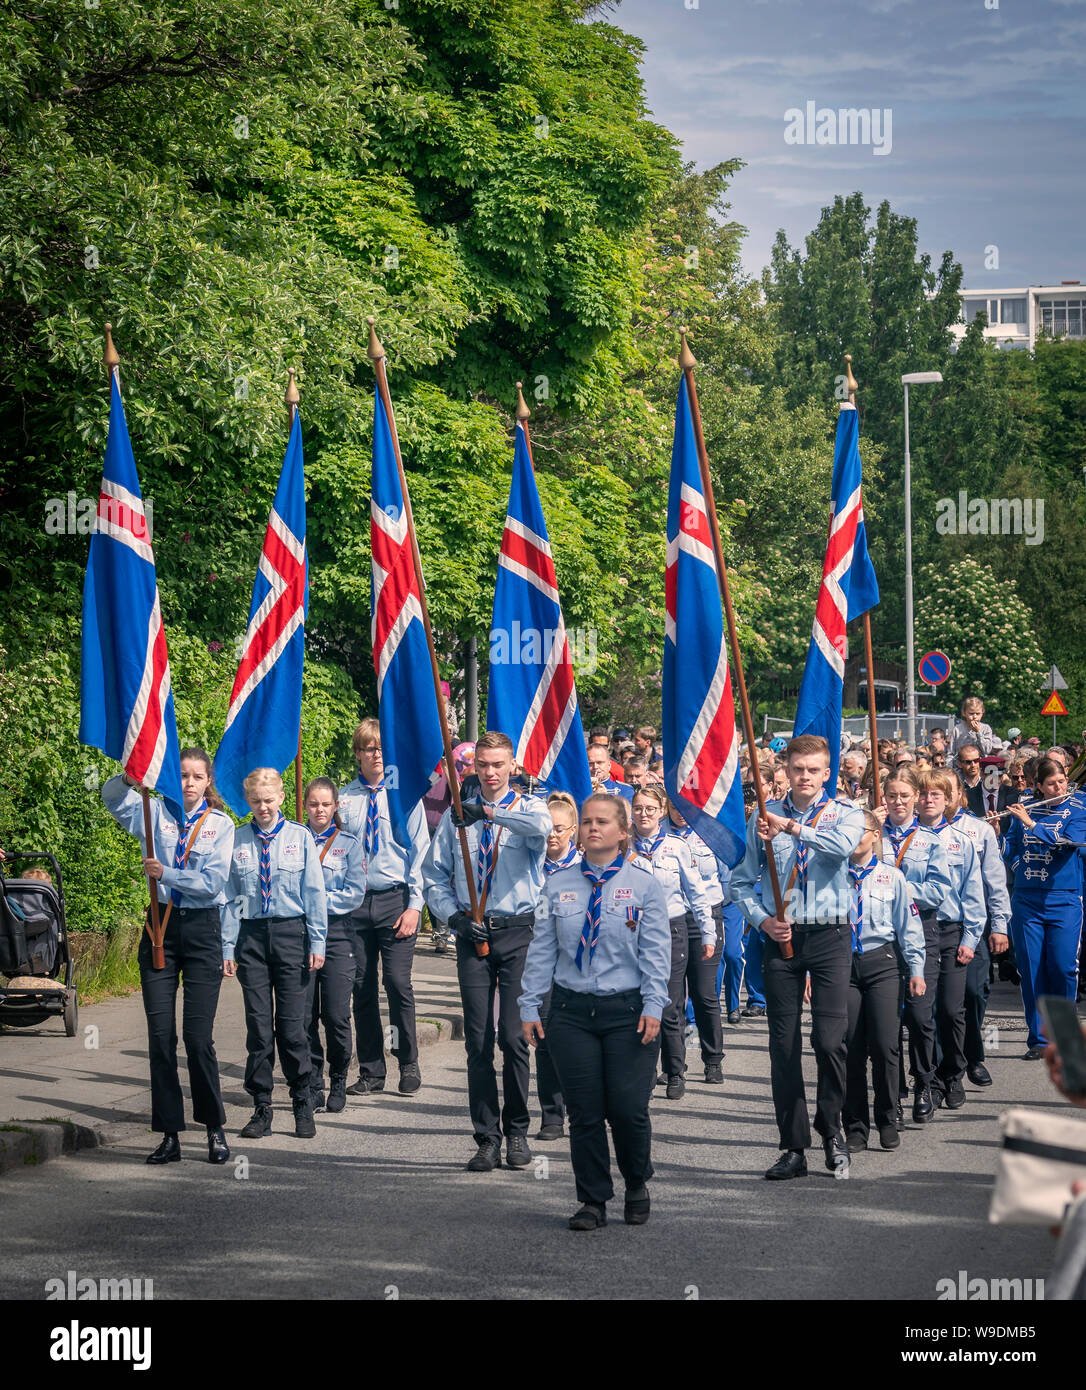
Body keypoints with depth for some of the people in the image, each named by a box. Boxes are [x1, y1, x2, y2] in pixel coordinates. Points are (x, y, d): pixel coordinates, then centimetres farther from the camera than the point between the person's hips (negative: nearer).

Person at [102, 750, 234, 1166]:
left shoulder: (220, 824, 4)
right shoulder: (156, 812, 8)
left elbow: (213, 881, -6)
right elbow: (112, 798, -7)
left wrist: (167, 874, -16)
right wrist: (130, 778, -27)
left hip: (202, 929, -2)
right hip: (161, 925, 2)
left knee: (198, 1035, -5)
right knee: (160, 1034, 1)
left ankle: (215, 1130, 7)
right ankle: (169, 1134, 6)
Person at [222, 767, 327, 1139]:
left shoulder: (299, 837, 3)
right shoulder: (237, 840, 4)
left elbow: (314, 892, 4)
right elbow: (230, 897, 5)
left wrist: (317, 943, -1)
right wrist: (228, 947, 1)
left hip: (291, 931, -1)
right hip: (251, 934, 1)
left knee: (292, 1023, -1)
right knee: (258, 1024, 3)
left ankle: (302, 1105, 12)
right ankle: (261, 1108, 11)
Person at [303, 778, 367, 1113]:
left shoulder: (349, 843, 6)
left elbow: (356, 893, -1)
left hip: (337, 933, -1)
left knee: (336, 1016, -5)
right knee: (305, 1016, 0)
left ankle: (338, 1084, 11)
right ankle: (312, 1086, 9)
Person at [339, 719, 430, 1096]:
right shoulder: (344, 799, 6)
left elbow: (418, 852, 1)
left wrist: (414, 906, -6)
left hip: (395, 900, -2)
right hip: (355, 902, 2)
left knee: (398, 982, -8)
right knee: (362, 988, 5)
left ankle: (409, 1065, 7)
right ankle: (371, 1072, 13)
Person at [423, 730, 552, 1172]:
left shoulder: (527, 808, 4)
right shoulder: (457, 816, 10)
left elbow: (542, 825, -23)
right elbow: (433, 875, 11)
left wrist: (490, 812, -30)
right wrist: (455, 916, -4)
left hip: (518, 932, -2)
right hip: (473, 936, 2)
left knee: (514, 1036, -4)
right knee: (478, 1041, 2)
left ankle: (517, 1131, 10)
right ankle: (486, 1138, 7)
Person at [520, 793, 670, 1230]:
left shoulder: (644, 886, 2)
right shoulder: (559, 886, 8)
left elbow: (655, 953, -1)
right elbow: (542, 949, 10)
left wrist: (652, 1008, -10)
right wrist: (530, 1006, 5)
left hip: (628, 1012, -2)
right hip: (571, 1010, 2)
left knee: (628, 1108, -7)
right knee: (584, 1111, 1)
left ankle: (637, 1186, 18)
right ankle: (593, 1201, 11)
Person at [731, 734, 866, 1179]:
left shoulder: (845, 815, 4)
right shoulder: (764, 817, 8)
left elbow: (842, 845, -21)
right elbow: (742, 881, 11)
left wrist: (792, 827, -30)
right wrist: (762, 920, -5)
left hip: (829, 935, -2)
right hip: (780, 937, 2)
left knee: (830, 1039, -12)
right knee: (783, 1046, 3)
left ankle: (831, 1127, 11)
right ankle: (793, 1147, 9)